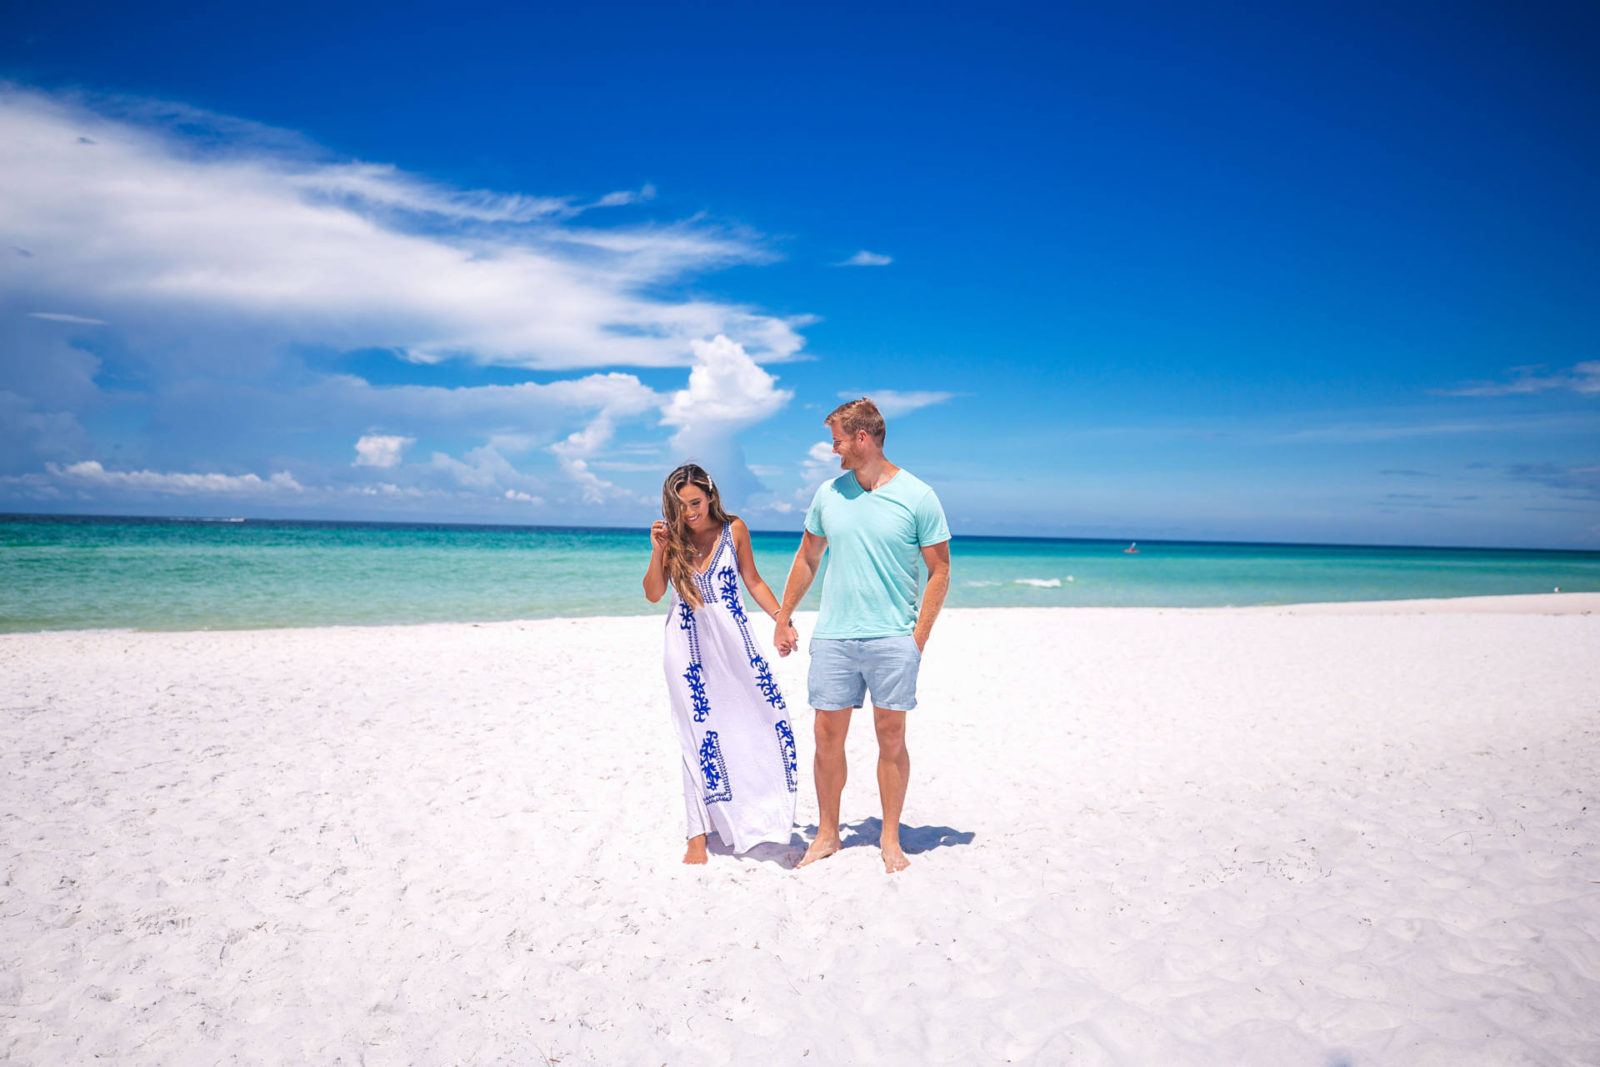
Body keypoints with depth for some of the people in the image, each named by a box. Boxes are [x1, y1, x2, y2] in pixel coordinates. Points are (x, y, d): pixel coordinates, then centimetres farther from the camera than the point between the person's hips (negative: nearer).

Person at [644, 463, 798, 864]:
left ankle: (767, 809, 20)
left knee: (769, 715, -3)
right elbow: (653, 594, -3)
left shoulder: (734, 529, 0)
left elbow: (753, 581, 9)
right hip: (689, 645, -1)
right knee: (701, 732, 0)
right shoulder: (672, 539, -2)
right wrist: (657, 550, -16)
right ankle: (699, 833, 11)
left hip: (733, 638, 1)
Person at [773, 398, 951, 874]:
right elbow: (807, 558, 18)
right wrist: (783, 618, 17)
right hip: (832, 637, 3)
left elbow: (939, 572, -1)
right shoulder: (829, 493, 7)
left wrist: (918, 638, -6)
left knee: (891, 738, 5)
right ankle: (827, 833, 23)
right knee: (828, 737, 6)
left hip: (892, 638, -3)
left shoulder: (917, 496, -4)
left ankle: (890, 838, 20)